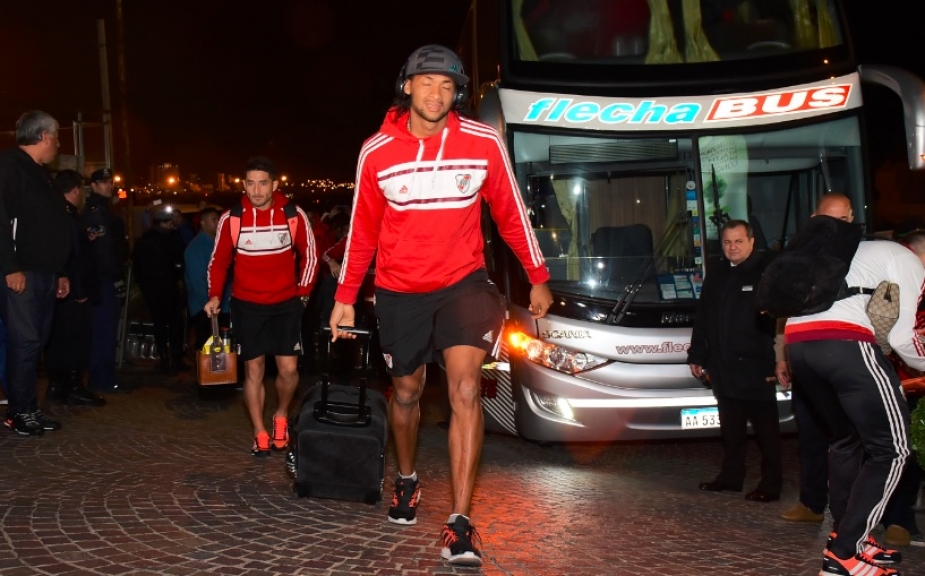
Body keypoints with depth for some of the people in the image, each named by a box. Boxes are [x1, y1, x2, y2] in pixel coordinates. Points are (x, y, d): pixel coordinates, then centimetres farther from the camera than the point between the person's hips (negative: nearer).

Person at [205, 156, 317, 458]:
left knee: (288, 368, -5)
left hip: (286, 304, 0)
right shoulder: (231, 219, -8)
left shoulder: (294, 216, -8)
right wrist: (215, 296, -7)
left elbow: (309, 255, 5)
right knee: (253, 370, 4)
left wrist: (303, 292, 4)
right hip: (246, 306, 0)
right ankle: (260, 434, 16)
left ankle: (281, 416, 24)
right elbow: (219, 261, 4)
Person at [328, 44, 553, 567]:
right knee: (407, 392, 16)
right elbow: (363, 230, 3)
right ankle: (407, 480, 44)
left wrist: (539, 279, 5)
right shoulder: (377, 152, -7)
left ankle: (460, 525, -16)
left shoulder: (484, 143, -9)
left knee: (465, 390, -18)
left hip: (463, 282, -1)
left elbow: (512, 214, 2)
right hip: (400, 291, 2)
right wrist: (345, 298, 3)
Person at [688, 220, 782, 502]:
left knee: (765, 427, -1)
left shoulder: (766, 271, -5)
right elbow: (702, 318, 19)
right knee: (730, 427, 14)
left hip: (755, 365, -6)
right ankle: (731, 476, 23)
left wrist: (778, 359, -16)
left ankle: (771, 484, 4)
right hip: (723, 367, 6)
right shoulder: (716, 275, 15)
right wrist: (697, 356, 16)